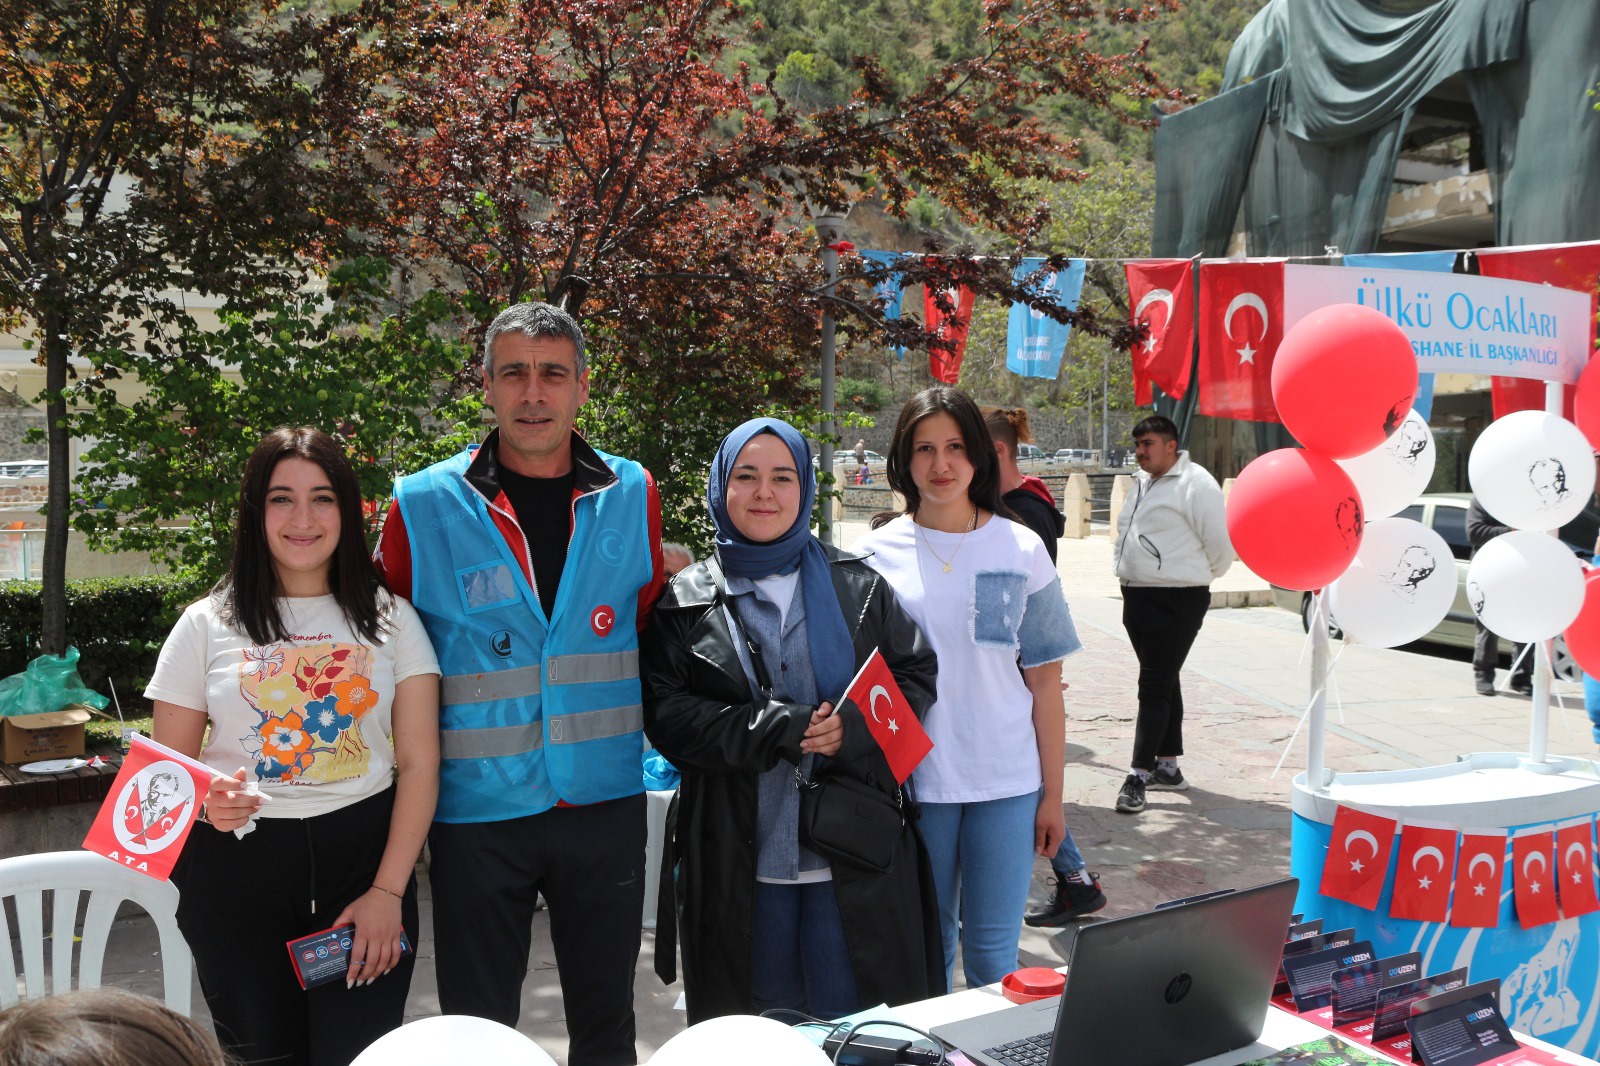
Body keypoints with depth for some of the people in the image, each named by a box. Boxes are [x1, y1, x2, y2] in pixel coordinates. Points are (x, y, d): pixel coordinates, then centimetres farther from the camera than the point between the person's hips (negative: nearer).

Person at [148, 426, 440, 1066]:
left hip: (364, 860, 0)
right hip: (237, 872, 1)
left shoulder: (390, 620, 2)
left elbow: (419, 764, -2)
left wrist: (388, 891, -10)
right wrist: (206, 801, -17)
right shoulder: (208, 625, 3)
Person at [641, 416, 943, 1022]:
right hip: (741, 861, 0)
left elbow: (916, 673, 4)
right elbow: (665, 715, -5)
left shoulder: (856, 586, 6)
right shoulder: (686, 601, 3)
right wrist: (774, 728, -18)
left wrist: (853, 728, -15)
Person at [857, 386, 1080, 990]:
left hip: (1005, 782, 0)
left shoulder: (1021, 550, 1)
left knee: (993, 951, 6)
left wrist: (1053, 794, 2)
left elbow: (1044, 680, 3)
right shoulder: (876, 553, 1)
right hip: (911, 779, 0)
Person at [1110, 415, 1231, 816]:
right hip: (1138, 597, 9)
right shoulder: (1143, 483, 15)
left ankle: (1140, 775, -7)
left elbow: (1218, 544, -12)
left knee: (1155, 687, -9)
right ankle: (1168, 767, 26)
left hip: (1175, 601, -9)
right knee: (1164, 682, 17)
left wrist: (1203, 575, 3)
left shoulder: (1195, 484, -13)